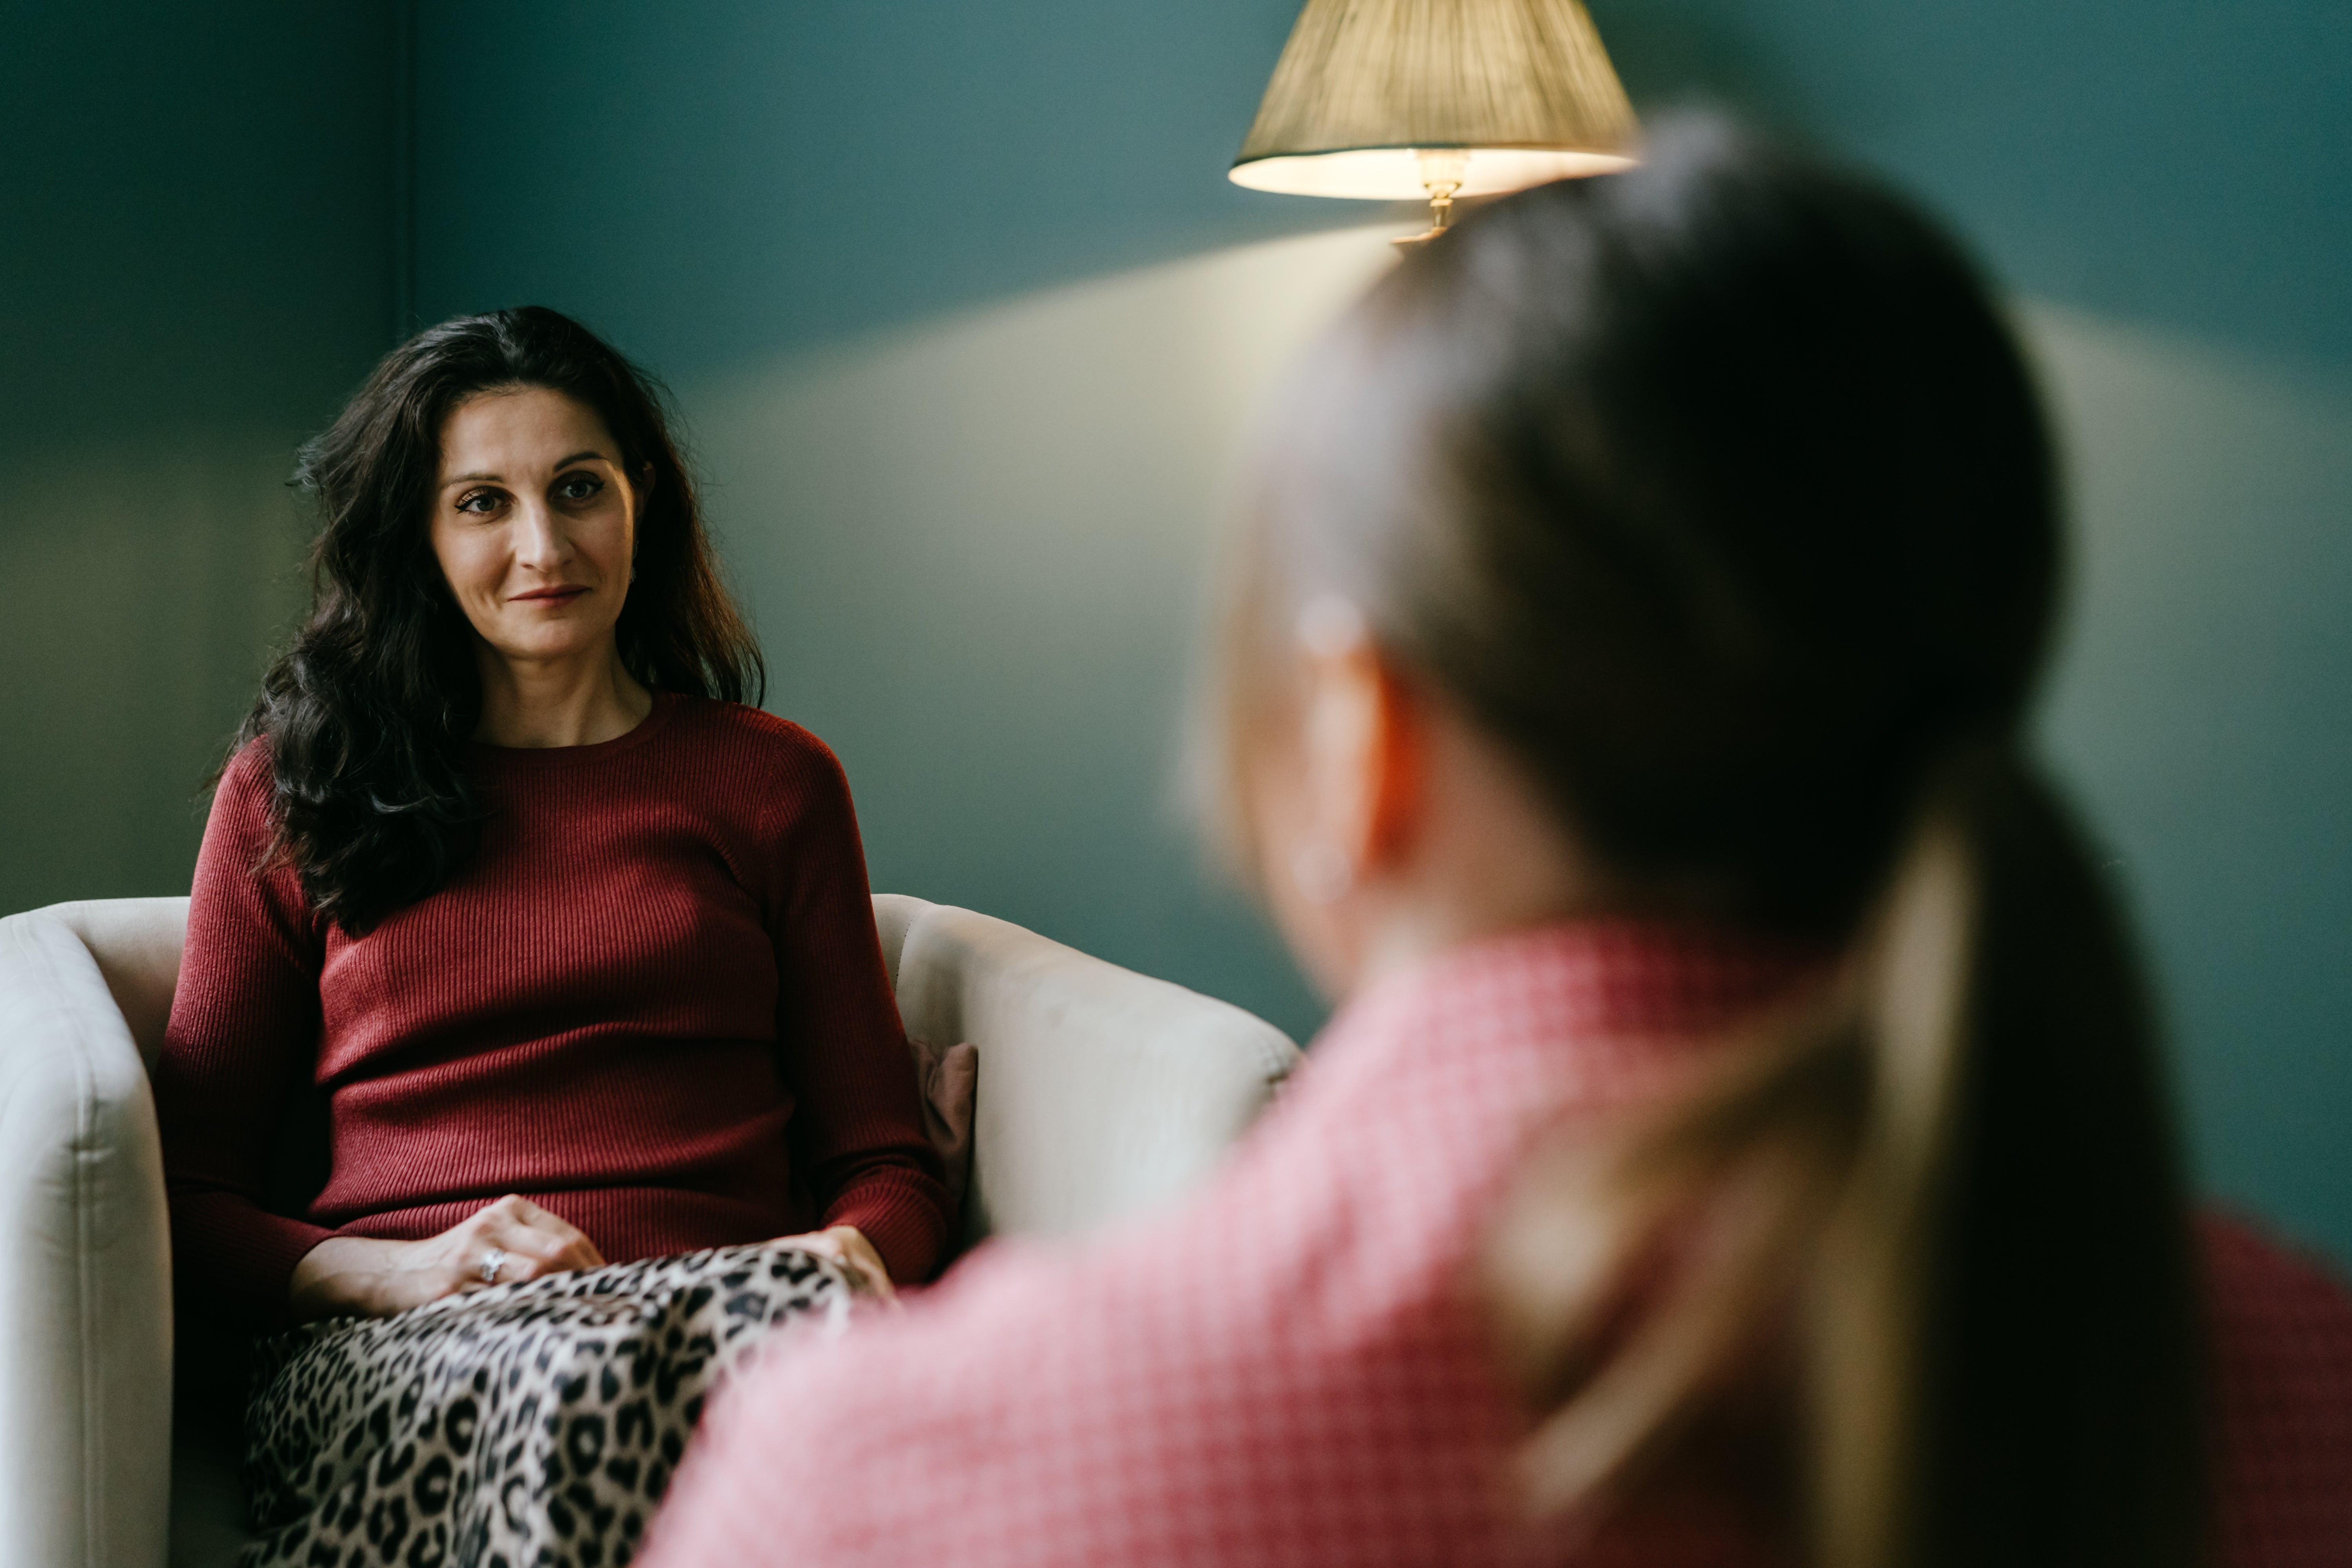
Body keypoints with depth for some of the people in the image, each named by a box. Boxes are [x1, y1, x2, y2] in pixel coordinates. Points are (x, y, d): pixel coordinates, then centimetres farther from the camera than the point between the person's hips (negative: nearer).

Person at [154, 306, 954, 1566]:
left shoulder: (774, 780, 20)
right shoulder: (289, 793, 18)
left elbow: (880, 1157, 17)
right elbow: (189, 1200, 13)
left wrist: (858, 1255, -8)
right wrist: (409, 1271, -8)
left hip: (727, 1296, 2)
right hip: (396, 1354, -2)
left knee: (823, 1327, -37)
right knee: (577, 1381, -40)